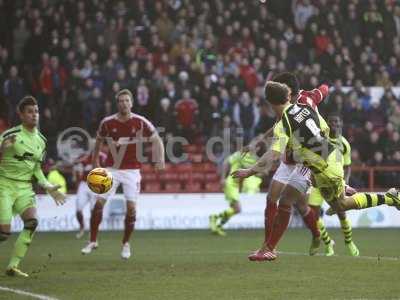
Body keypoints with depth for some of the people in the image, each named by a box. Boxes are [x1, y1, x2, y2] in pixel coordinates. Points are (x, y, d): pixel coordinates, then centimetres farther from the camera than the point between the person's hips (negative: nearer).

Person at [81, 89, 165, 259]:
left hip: (132, 170, -1)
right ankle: (93, 241, 8)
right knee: (99, 203, -8)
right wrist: (95, 160, 14)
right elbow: (99, 140, 15)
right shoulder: (107, 123, -4)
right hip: (111, 169, 1)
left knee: (131, 207, -8)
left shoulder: (140, 123, -8)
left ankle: (126, 244, 11)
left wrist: (160, 159, -14)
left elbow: (157, 140, 0)